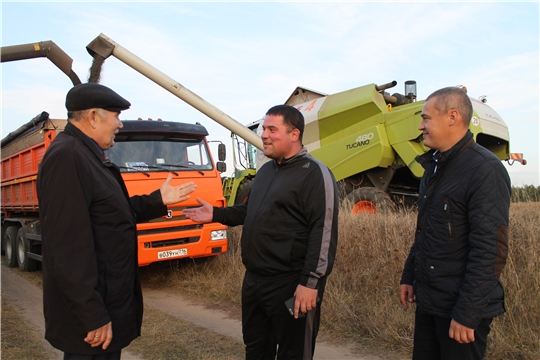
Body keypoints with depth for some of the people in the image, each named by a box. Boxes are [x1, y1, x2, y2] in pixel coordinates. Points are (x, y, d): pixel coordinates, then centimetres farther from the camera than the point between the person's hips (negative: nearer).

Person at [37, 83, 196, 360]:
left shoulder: (88, 154, 10)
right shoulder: (67, 156, -22)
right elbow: (69, 246, -27)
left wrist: (158, 200, 9)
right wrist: (93, 316, -24)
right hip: (91, 307, -10)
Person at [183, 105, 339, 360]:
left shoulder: (315, 174, -14)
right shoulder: (265, 171, 14)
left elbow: (324, 232, -20)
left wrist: (311, 281, -23)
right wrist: (216, 214, 10)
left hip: (291, 284, -8)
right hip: (254, 279, 9)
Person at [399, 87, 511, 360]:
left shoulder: (485, 170, -17)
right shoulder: (434, 165, 9)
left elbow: (490, 251, -21)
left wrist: (467, 314, -20)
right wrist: (409, 276, 14)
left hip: (460, 306, -8)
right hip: (428, 300, 8)